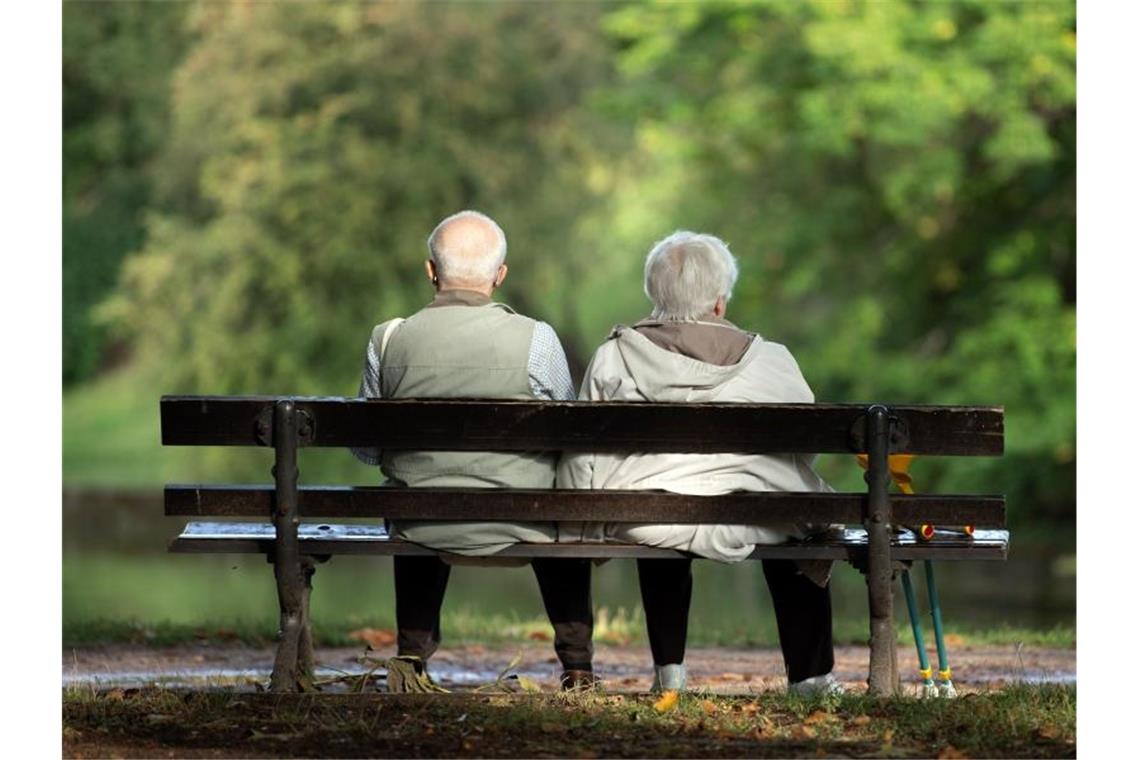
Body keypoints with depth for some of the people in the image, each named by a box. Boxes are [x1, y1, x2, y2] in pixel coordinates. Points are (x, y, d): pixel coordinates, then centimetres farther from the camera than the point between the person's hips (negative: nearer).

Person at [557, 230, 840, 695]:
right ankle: (809, 675, 36)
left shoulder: (613, 357, 0)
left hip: (638, 523, 1)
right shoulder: (769, 362, -2)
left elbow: (582, 451, 3)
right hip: (744, 522, -1)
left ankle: (668, 670, 38)